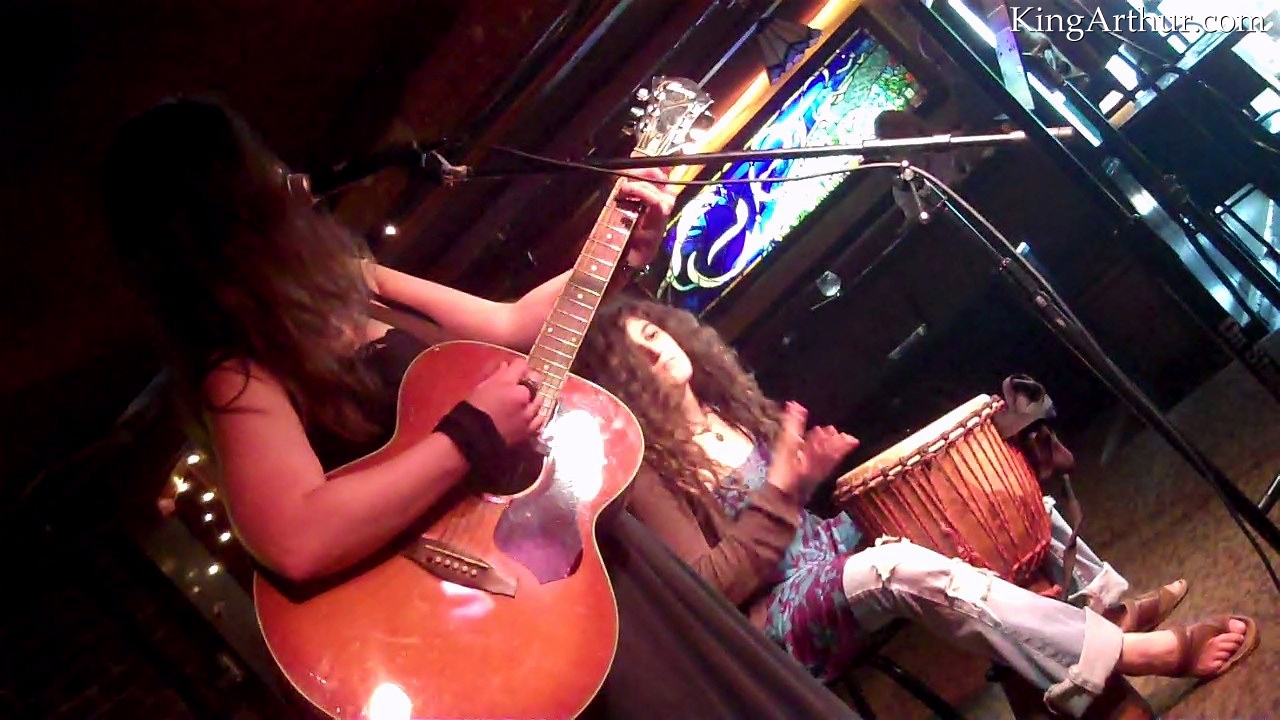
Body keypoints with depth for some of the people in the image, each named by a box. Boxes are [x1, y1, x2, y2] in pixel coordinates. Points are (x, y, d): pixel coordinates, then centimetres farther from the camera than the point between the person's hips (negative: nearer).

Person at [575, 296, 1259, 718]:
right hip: (779, 614, -9)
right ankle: (1131, 652, -35)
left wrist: (809, 471, -1)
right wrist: (780, 489, -22)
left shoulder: (728, 407, 12)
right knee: (907, 568, -37)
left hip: (831, 549, 9)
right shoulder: (646, 473, -10)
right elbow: (711, 588, -17)